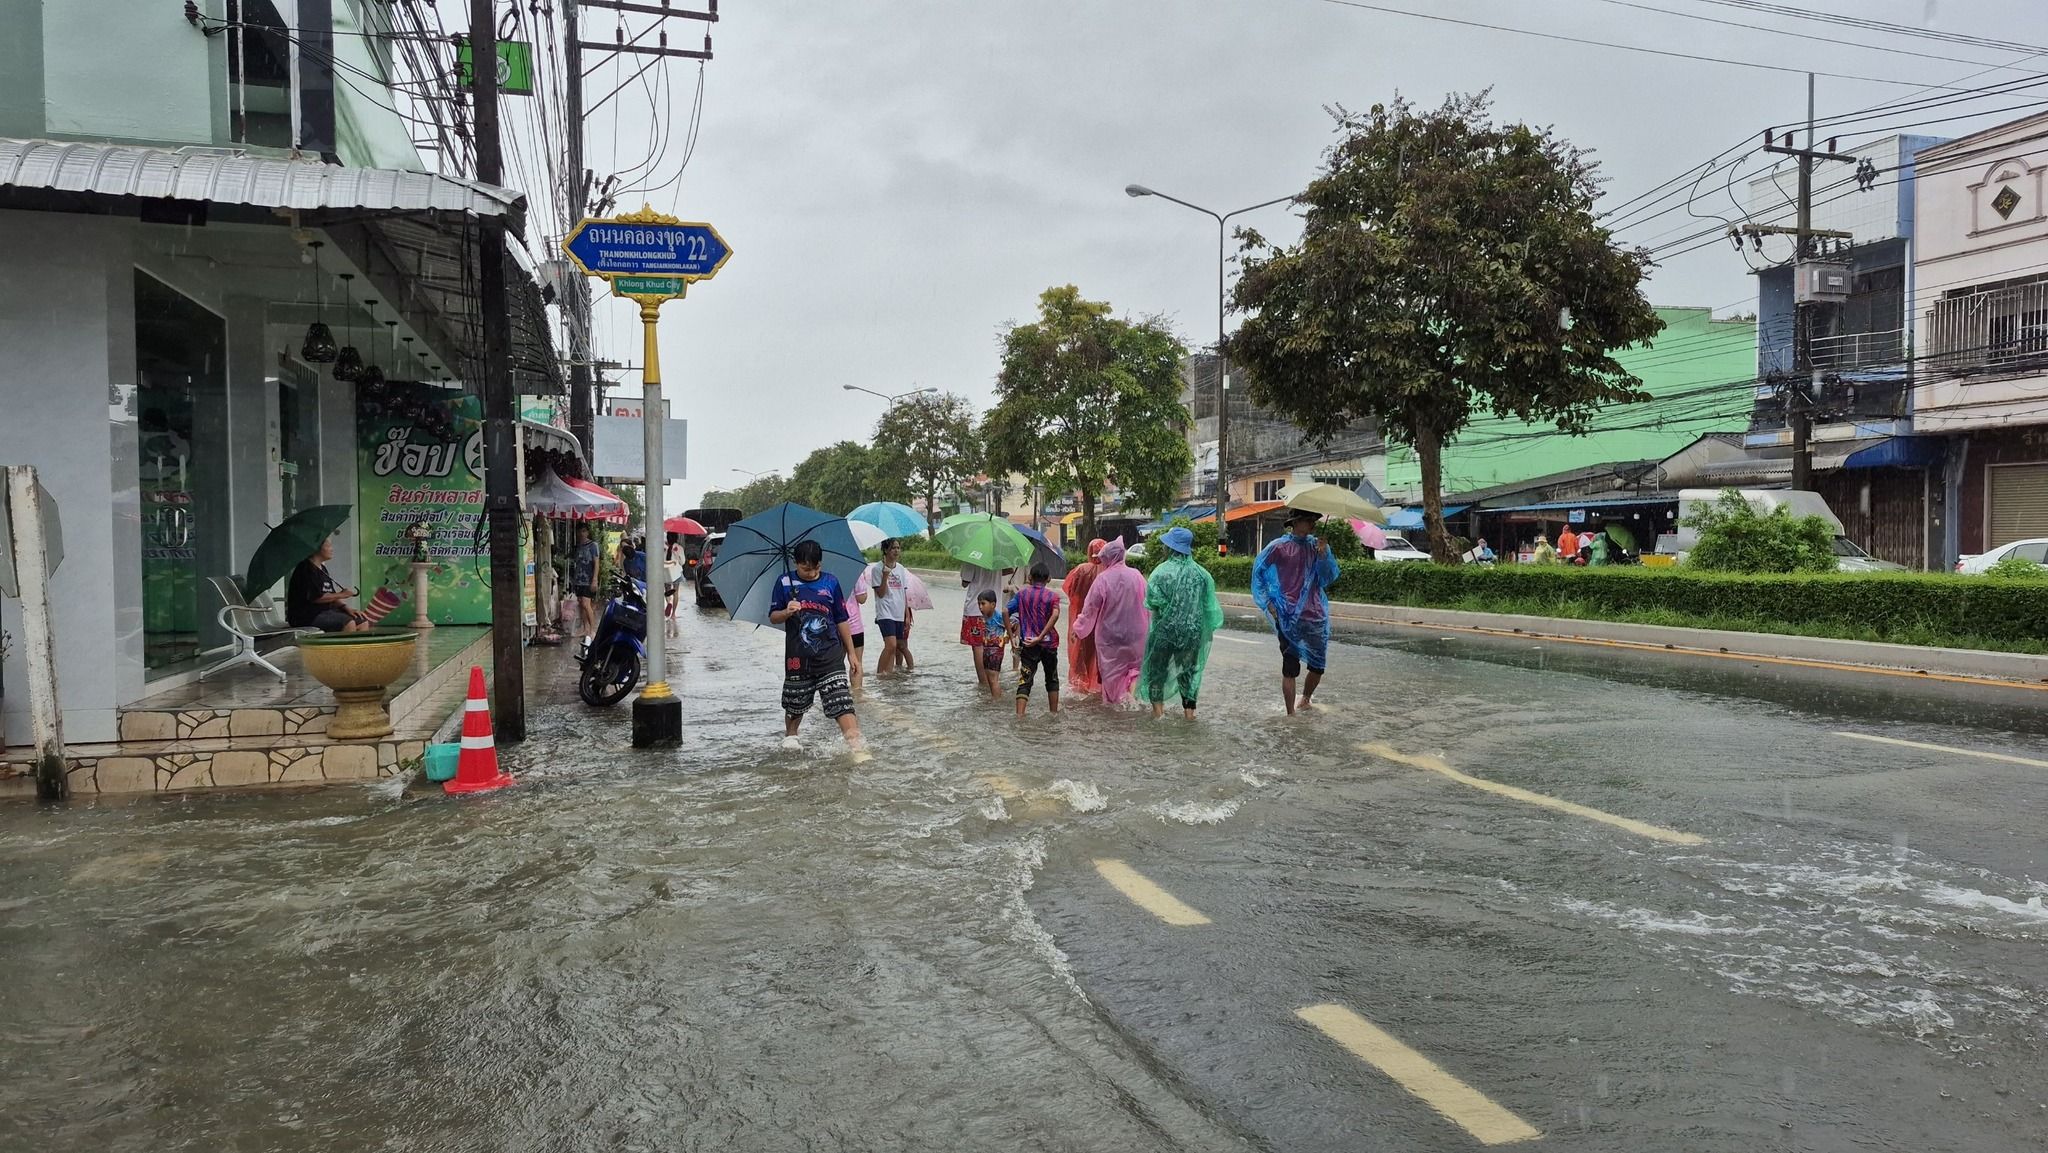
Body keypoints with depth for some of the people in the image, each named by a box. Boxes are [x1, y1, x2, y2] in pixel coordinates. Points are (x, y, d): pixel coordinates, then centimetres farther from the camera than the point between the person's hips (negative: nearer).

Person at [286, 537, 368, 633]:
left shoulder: (322, 569, 19)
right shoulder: (306, 569, -10)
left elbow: (331, 597, 18)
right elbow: (315, 597, -19)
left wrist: (346, 608, 2)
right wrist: (341, 595, -12)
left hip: (324, 612, 10)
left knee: (363, 623, -3)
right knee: (348, 623, -29)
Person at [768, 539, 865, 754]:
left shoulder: (831, 582, 1)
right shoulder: (785, 582, -1)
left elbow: (841, 621, 7)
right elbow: (773, 617, 4)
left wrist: (851, 654, 7)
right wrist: (786, 613, -19)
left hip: (830, 655, -1)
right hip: (798, 658, 1)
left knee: (842, 702, -13)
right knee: (795, 703, 17)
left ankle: (856, 745, -18)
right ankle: (790, 735, 44)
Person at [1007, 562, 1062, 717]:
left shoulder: (1022, 593, 4)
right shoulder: (1052, 595, -2)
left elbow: (1006, 612, -4)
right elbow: (1055, 615, -20)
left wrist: (1011, 635, 4)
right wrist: (1041, 636, -21)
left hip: (1027, 642, 0)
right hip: (1049, 643, 0)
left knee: (1024, 681, -5)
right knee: (1052, 679, 18)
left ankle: (1019, 715, -20)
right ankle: (1054, 713, 27)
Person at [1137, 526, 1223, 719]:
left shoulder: (1163, 571, -14)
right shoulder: (1201, 573, -3)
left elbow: (1152, 600, -18)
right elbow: (1210, 605, -1)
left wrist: (1161, 610, 2)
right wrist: (1211, 626, 10)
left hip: (1165, 629, -3)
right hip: (1192, 631, 3)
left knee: (1158, 667, 15)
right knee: (1188, 668, 16)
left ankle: (1158, 707, 15)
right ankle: (1189, 709, 14)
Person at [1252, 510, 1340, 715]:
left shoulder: (1316, 545, 6)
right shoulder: (1279, 547, -5)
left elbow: (1329, 578, 3)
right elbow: (1258, 571, 3)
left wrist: (1324, 556, -13)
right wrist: (1268, 602, -2)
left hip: (1315, 616, 4)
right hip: (1289, 619, -4)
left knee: (1318, 666, 11)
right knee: (1290, 667, -1)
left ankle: (1306, 699, 37)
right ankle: (1291, 713, 7)